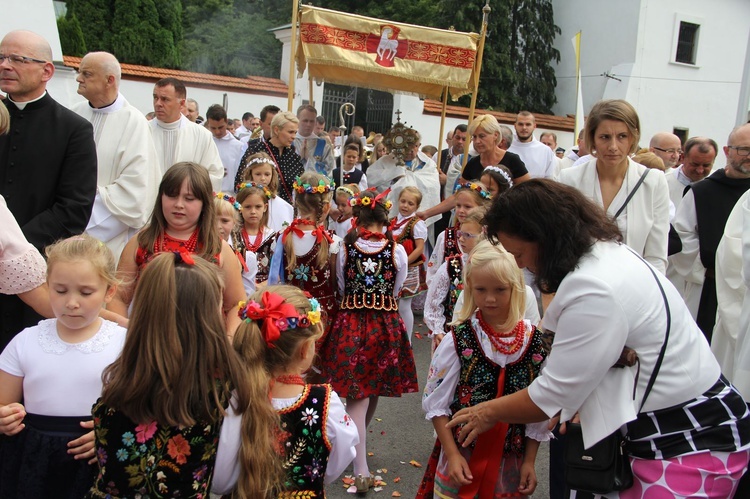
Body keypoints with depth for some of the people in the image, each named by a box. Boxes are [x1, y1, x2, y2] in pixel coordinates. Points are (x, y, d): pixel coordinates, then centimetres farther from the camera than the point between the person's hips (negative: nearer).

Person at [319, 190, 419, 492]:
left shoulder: (345, 249, -5)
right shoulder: (397, 251, -6)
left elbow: (342, 289, 7)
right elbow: (396, 291, 6)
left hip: (350, 323, -1)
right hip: (387, 325, 1)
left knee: (356, 396, 1)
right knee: (375, 391, 21)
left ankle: (361, 470, -6)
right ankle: (358, 444, 45)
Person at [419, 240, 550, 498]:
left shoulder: (535, 342, -6)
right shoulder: (458, 340, -11)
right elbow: (437, 404, -6)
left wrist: (529, 462, 1)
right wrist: (452, 455, -11)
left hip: (511, 463, 2)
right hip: (462, 459, -1)